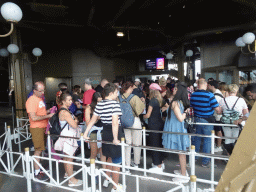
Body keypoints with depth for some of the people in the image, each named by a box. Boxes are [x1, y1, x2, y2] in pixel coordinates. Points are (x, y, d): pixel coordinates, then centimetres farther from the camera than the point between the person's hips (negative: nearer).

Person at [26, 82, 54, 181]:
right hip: (37, 128, -9)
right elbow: (34, 118, -23)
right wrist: (48, 116, -19)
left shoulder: (40, 98, 13)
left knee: (40, 149, 16)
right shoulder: (31, 101, -17)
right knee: (38, 150, -2)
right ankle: (37, 173, 9)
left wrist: (49, 111, 7)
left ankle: (39, 168, 29)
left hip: (43, 127, 9)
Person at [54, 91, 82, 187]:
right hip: (67, 137, -10)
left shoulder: (65, 110, 9)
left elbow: (75, 119, 17)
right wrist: (75, 121, -6)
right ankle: (71, 180, 9)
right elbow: (74, 125, -25)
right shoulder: (65, 112, -23)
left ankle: (67, 173, 40)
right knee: (69, 158, -1)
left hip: (68, 136, 10)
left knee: (66, 156, 23)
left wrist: (74, 121, -3)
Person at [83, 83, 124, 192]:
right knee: (116, 161, 8)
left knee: (110, 157, 28)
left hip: (105, 133, 7)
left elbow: (93, 120, 5)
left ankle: (107, 180, 42)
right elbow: (115, 122, -25)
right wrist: (115, 138, -24)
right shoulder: (114, 103, -16)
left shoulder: (99, 104, 5)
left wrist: (85, 133, 9)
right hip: (114, 133, -7)